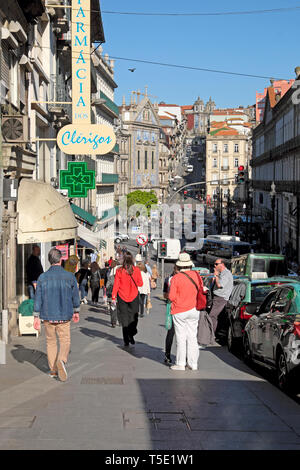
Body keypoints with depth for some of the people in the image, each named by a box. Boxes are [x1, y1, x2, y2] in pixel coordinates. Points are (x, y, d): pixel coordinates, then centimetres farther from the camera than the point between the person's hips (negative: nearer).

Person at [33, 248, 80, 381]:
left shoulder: (42, 277, -5)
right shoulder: (70, 276, -6)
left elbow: (38, 298, -5)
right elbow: (75, 296, 4)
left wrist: (36, 317, 0)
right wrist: (76, 311, 18)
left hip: (48, 316, 1)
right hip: (64, 316, -1)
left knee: (51, 342, 15)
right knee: (65, 341, 7)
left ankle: (53, 370, 21)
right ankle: (62, 360, -22)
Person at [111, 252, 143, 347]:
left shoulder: (119, 271, -8)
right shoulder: (136, 270, -7)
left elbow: (116, 285, -6)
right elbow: (140, 284, 1)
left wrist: (113, 297, -1)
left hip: (122, 297, 0)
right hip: (134, 296, 0)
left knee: (124, 319, 7)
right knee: (133, 317, 12)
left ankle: (126, 341, 6)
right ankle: (131, 335, -6)